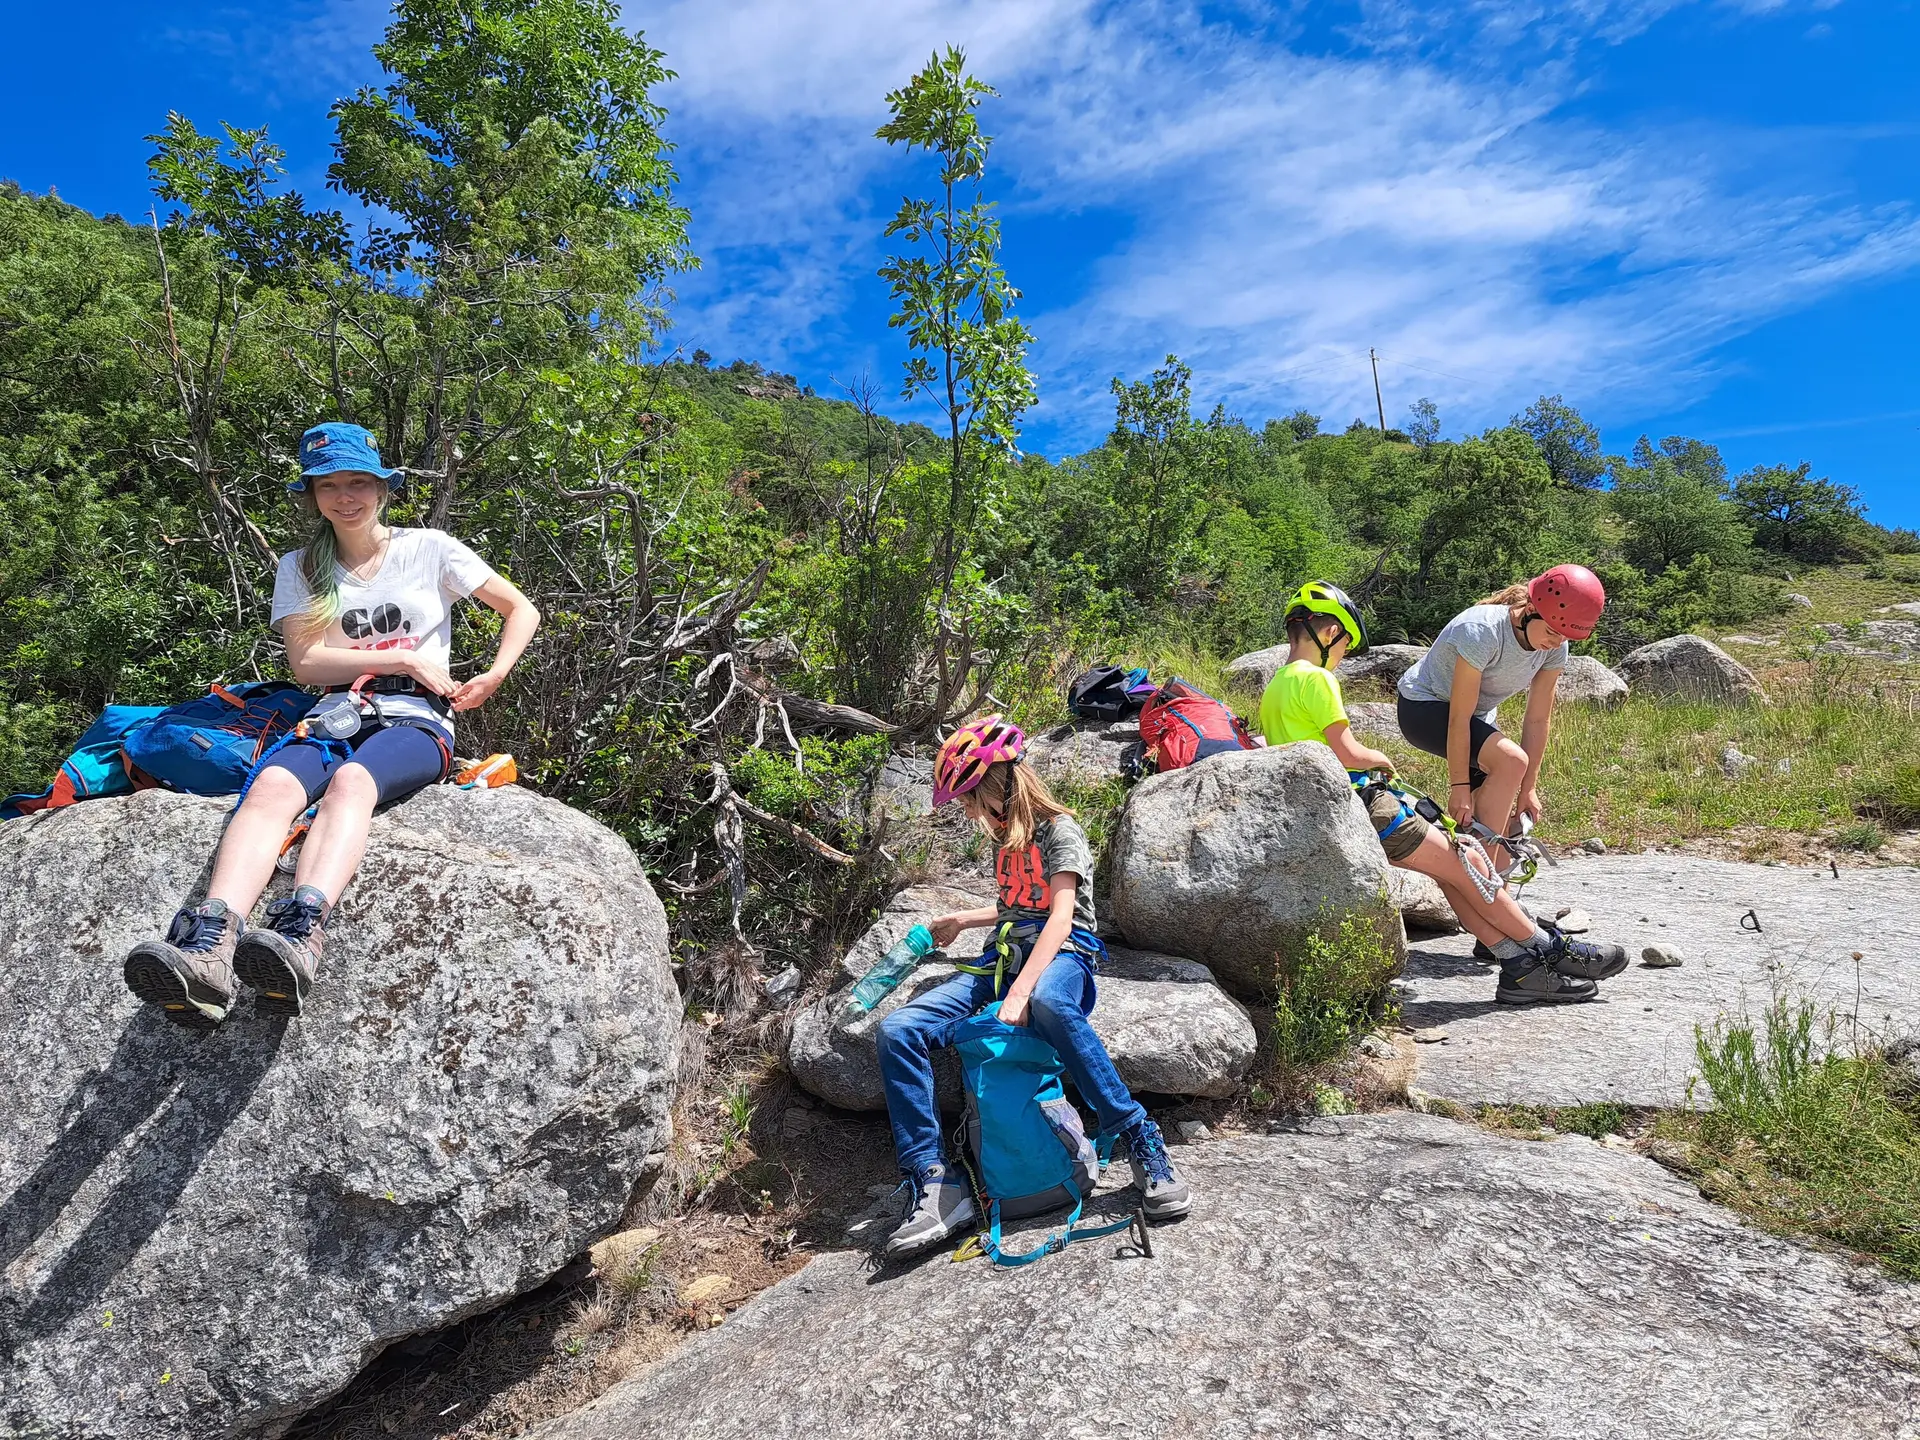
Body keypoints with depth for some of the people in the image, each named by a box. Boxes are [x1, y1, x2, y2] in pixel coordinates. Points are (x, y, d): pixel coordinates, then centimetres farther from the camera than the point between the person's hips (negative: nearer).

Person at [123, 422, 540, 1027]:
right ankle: (209, 939, -56)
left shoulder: (430, 549, 12)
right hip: (335, 715, 3)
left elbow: (522, 610, 14)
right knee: (271, 784, -33)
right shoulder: (300, 569, 17)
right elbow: (307, 662, 4)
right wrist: (406, 659, -4)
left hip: (415, 718, -2)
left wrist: (496, 675, -1)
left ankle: (302, 930, -63)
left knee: (351, 781, -38)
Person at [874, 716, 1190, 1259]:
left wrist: (1020, 992, -29)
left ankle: (1141, 1141, -35)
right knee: (898, 1030, -19)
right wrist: (960, 921, 47)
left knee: (1048, 1003, -47)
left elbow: (1060, 916, -16)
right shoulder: (1004, 838, 24)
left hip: (1065, 951, -7)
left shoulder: (1059, 829, -2)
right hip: (1004, 955, 7)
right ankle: (935, 1185, -19)